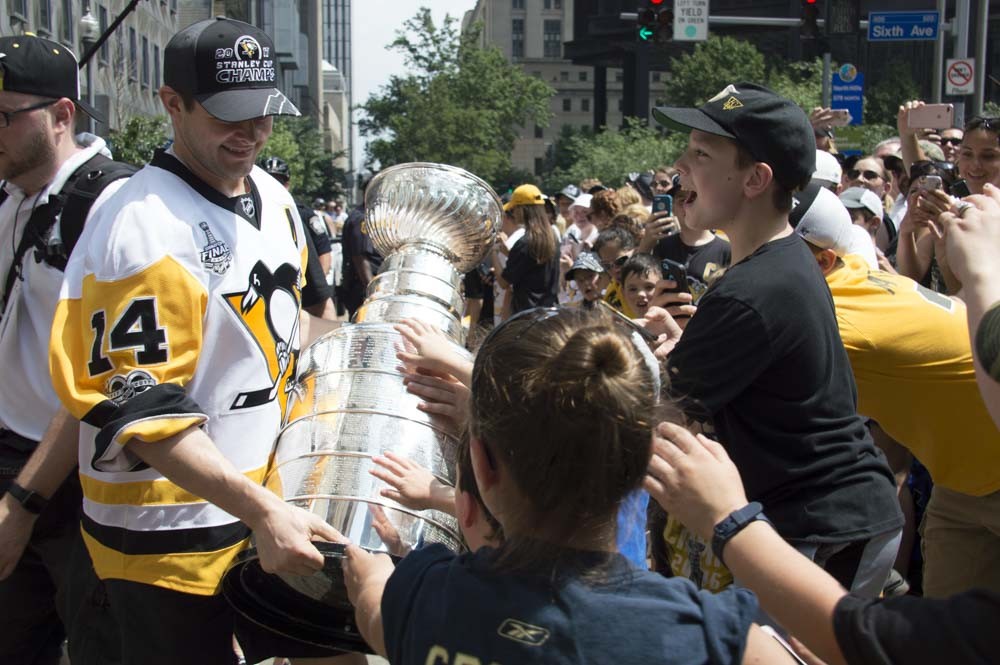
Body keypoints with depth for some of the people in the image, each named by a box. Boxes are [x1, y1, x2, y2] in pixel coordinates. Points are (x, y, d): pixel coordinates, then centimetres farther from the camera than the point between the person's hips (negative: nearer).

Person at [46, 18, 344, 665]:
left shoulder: (274, 197, 6)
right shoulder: (143, 230, -21)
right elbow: (141, 411, -25)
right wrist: (260, 511, -30)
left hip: (272, 495, 8)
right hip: (171, 536, -8)